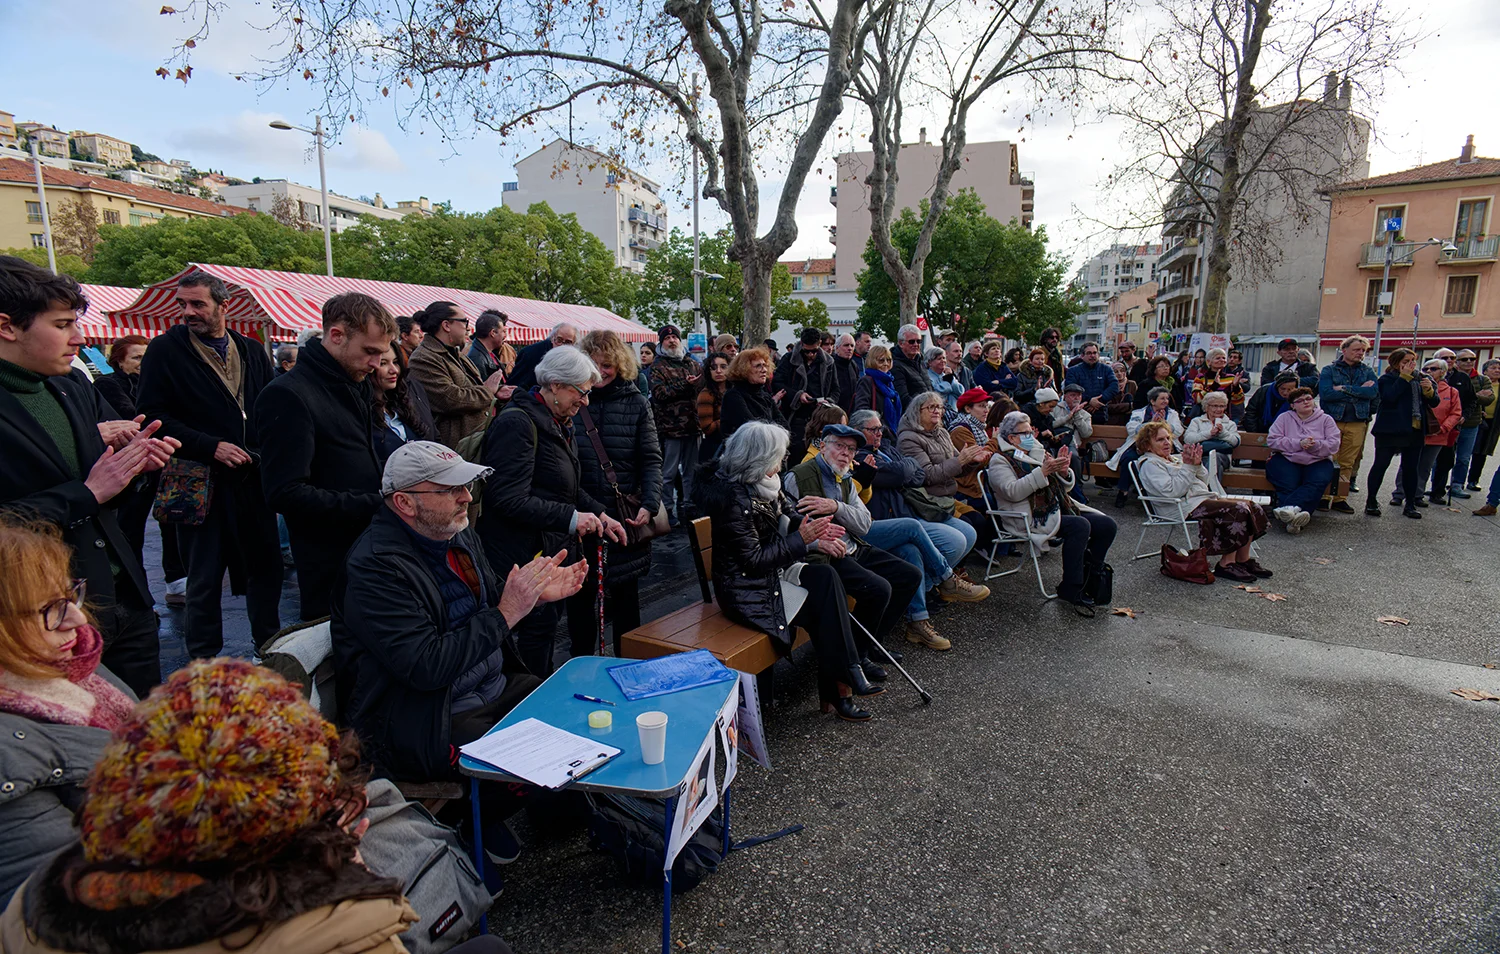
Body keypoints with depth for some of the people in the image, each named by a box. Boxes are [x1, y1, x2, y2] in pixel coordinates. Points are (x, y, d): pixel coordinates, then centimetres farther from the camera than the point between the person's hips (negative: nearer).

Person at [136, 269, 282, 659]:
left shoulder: (252, 351, 10)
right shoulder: (165, 350, -2)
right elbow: (154, 417, -6)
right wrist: (210, 447, -16)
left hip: (254, 478, 3)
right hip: (203, 482, -3)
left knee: (267, 565, 11)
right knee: (204, 578, 7)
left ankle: (269, 646, 27)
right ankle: (204, 663, 22)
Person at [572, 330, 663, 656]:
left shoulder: (635, 403, 0)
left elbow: (650, 460, -1)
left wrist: (649, 505, -15)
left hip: (625, 518, 0)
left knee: (625, 593, 11)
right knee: (580, 594, 11)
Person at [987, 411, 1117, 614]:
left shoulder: (1037, 452, 22)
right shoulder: (1000, 460, 0)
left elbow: (1065, 488, 21)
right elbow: (1012, 491, -20)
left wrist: (1064, 472, -1)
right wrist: (1043, 472, -25)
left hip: (1058, 511, 8)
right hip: (1031, 518, -8)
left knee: (1106, 525, -7)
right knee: (1080, 525, -30)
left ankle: (1087, 579, 2)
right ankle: (1070, 590, -22)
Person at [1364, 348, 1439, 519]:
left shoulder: (1421, 378, 12)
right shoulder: (1387, 379, -4)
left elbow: (1434, 403, 10)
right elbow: (1390, 397, -23)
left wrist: (1429, 390, -9)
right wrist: (1404, 377, -17)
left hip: (1415, 430, 6)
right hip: (1390, 429, -5)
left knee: (1411, 468, 9)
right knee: (1380, 465, -3)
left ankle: (1410, 504, 17)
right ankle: (1371, 501, 5)